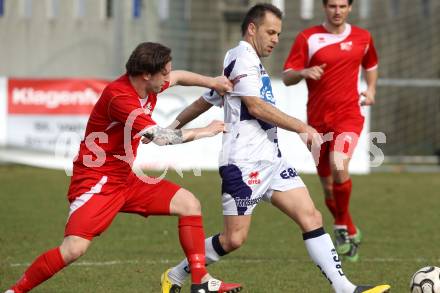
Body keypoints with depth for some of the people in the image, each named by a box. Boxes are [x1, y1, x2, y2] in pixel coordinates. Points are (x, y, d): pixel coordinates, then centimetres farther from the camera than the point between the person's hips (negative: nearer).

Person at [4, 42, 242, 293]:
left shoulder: (147, 84, 1)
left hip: (127, 179, 9)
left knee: (189, 204, 4)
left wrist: (210, 82, 14)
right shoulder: (119, 97, -26)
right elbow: (161, 137, -29)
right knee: (74, 249, -22)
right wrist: (204, 131, -17)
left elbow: (178, 77, 26)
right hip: (96, 183, -9)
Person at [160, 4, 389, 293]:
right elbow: (256, 106, -18)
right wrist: (303, 128, -18)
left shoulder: (251, 62, 23)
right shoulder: (243, 57, -7)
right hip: (243, 163, -9)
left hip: (270, 160, 9)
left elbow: (204, 101, 29)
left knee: (311, 217, -5)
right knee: (234, 238, -6)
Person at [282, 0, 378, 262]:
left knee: (339, 166, -28)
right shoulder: (307, 38, -1)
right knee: (328, 187, 7)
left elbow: (371, 65, 27)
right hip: (317, 120, 1)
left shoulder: (362, 38, 6)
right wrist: (303, 73, -24)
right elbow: (287, 78, -3)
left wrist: (371, 89, 9)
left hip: (349, 115, -1)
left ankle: (341, 228, -7)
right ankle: (352, 234, 30)